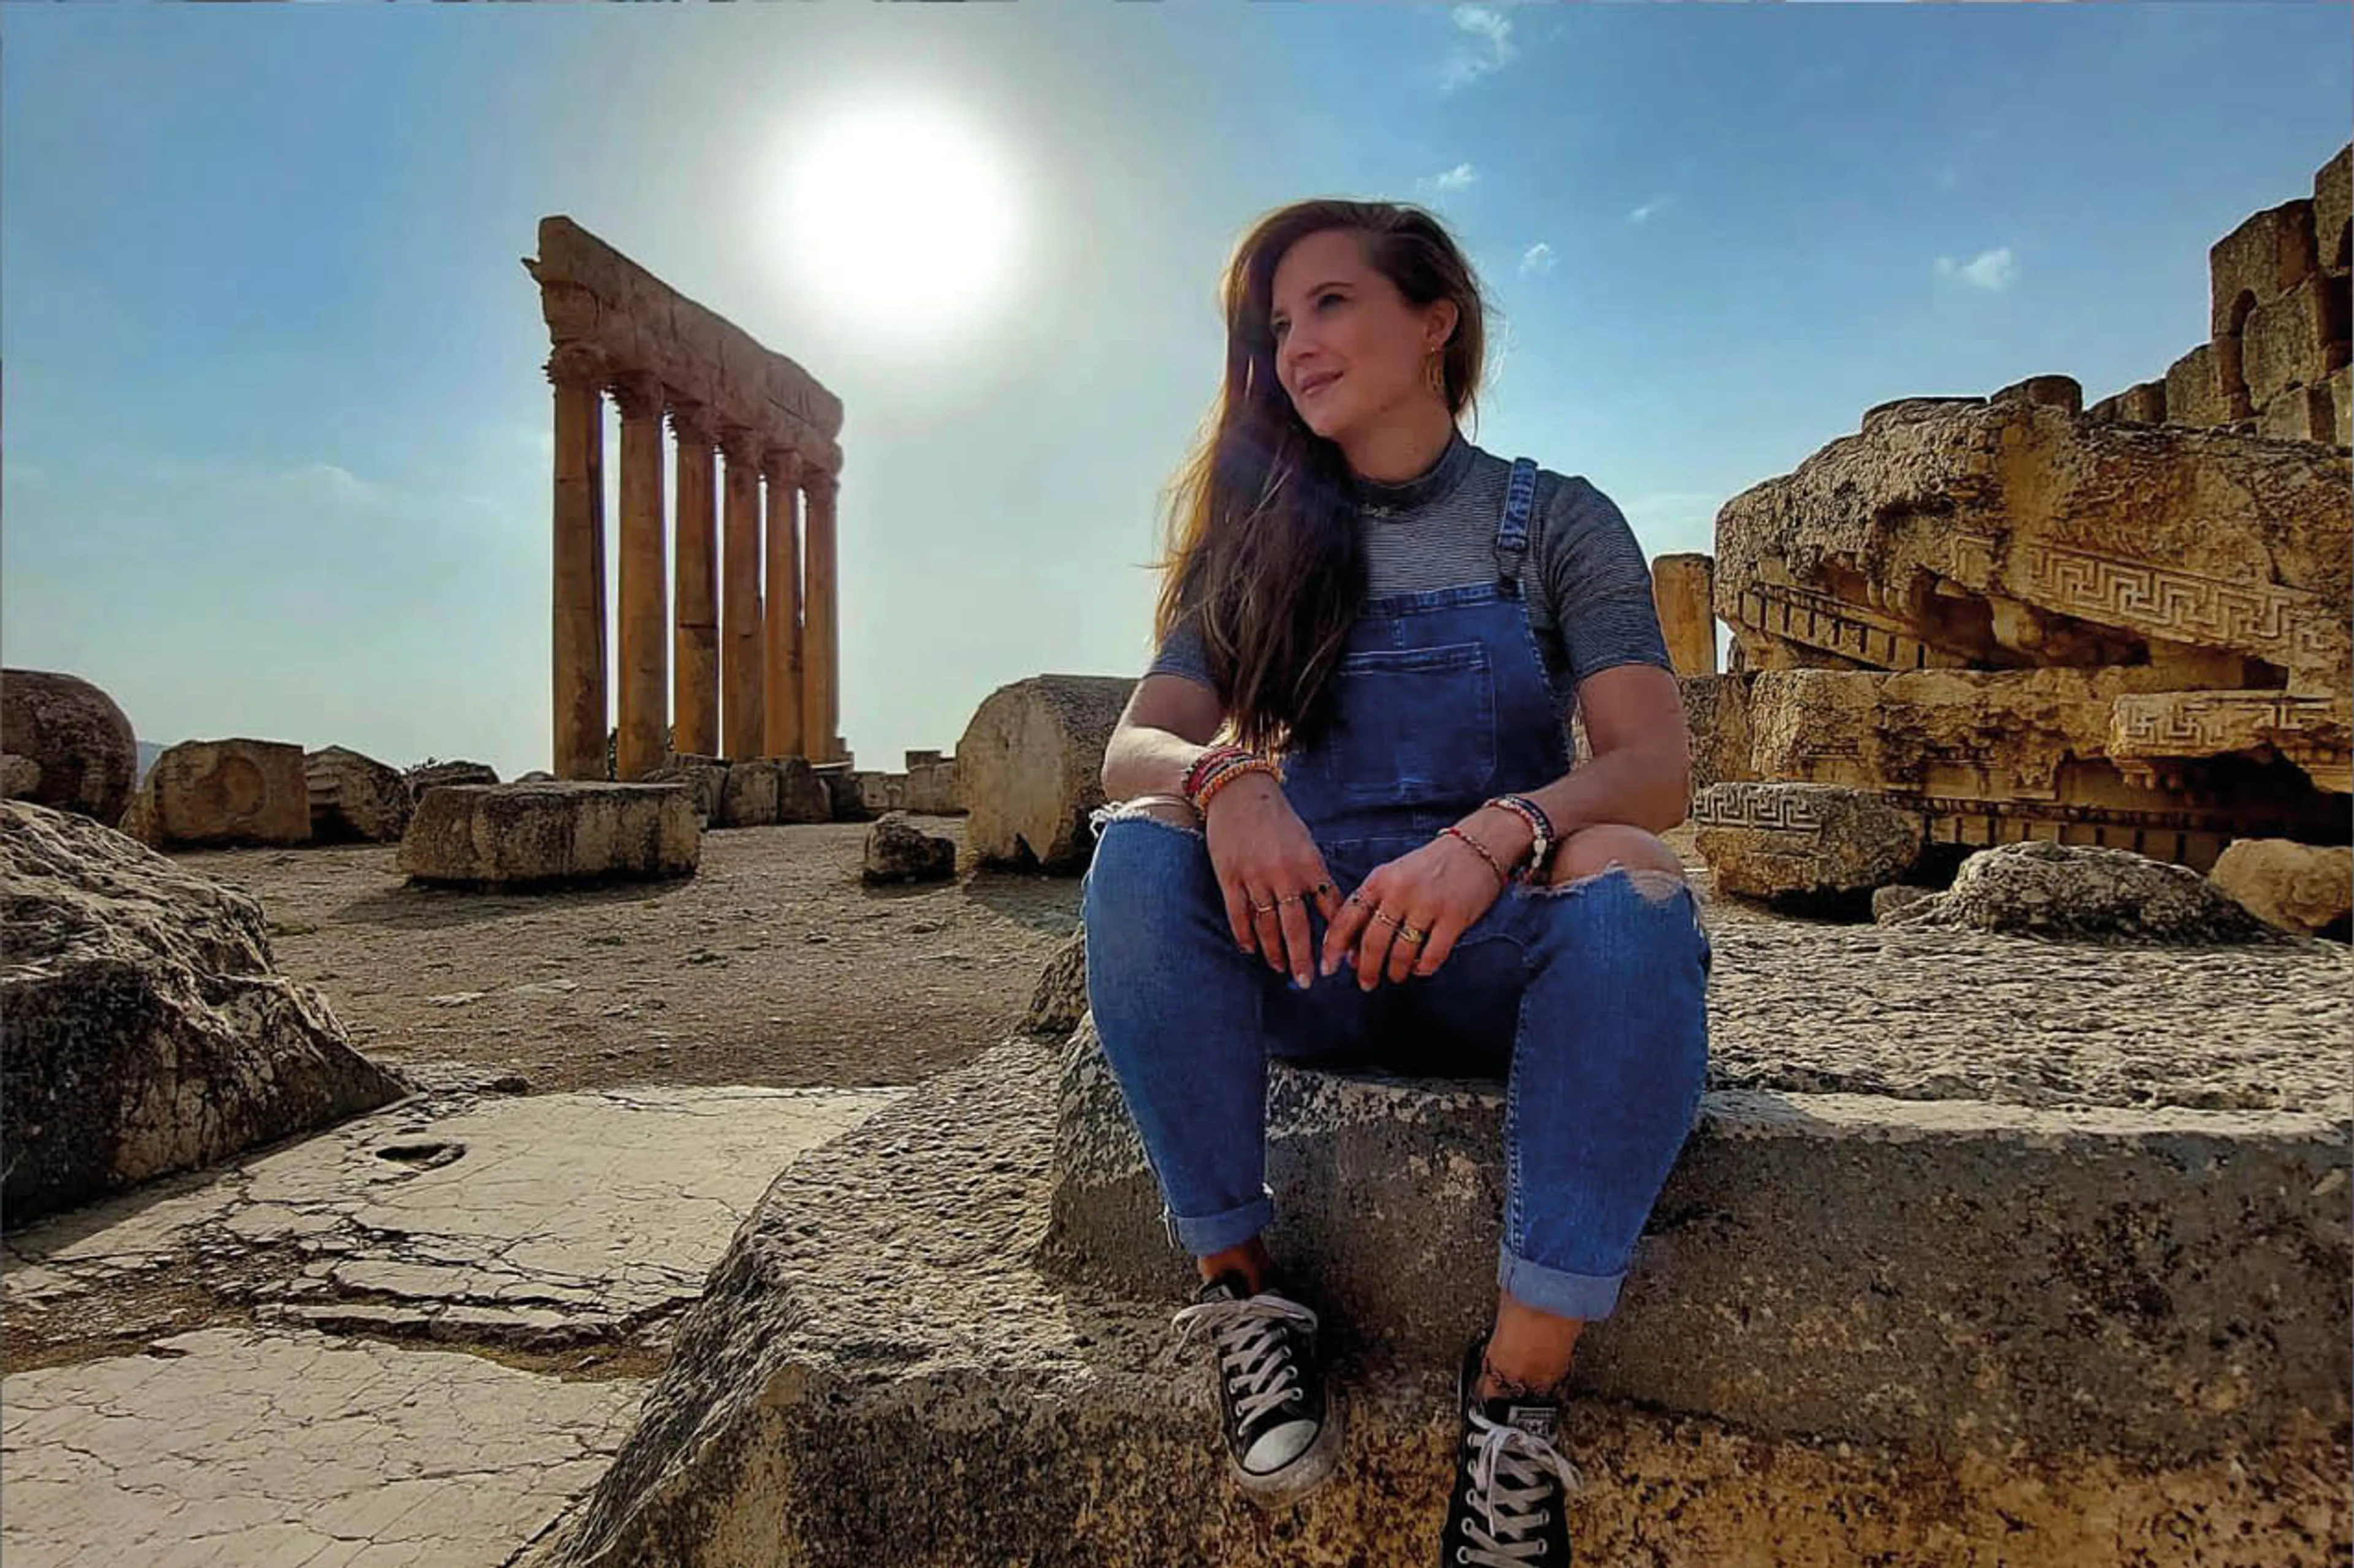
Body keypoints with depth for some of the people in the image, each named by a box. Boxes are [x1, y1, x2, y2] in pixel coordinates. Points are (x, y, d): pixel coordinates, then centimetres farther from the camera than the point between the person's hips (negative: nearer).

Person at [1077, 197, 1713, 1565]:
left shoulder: (1554, 522, 5)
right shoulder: (1258, 541, 11)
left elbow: (1658, 769, -9)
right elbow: (1134, 748, -1)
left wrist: (1497, 835, -31)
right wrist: (1222, 777, -26)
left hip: (1497, 954, -1)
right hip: (1304, 949, 2)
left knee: (1633, 886, -33)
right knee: (1139, 851, -27)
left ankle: (1520, 1387, -26)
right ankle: (1245, 1293, -17)